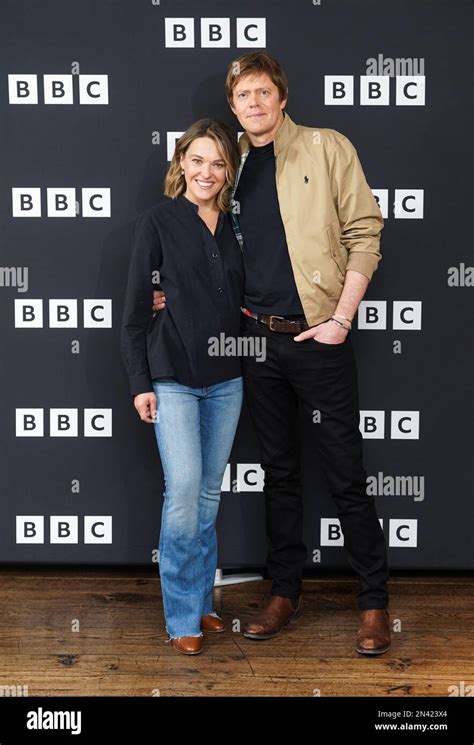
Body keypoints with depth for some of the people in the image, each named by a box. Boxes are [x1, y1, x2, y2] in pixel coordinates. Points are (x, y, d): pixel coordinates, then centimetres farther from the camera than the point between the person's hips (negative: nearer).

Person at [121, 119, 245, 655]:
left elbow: (243, 299, 13)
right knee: (184, 491, -9)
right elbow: (135, 309, -4)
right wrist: (139, 382, -8)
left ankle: (202, 600, 24)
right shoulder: (157, 222, -4)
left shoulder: (234, 225, 8)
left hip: (226, 378, 5)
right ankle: (182, 617, 4)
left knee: (210, 492, 11)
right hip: (173, 378, -4)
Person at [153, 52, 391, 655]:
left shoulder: (327, 149, -1)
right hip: (258, 336, 4)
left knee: (345, 474, 0)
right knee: (279, 471, 13)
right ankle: (285, 592, 25)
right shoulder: (231, 166, 12)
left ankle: (374, 601, 14)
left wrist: (342, 318, -11)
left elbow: (363, 234, -5)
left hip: (317, 335, -4)